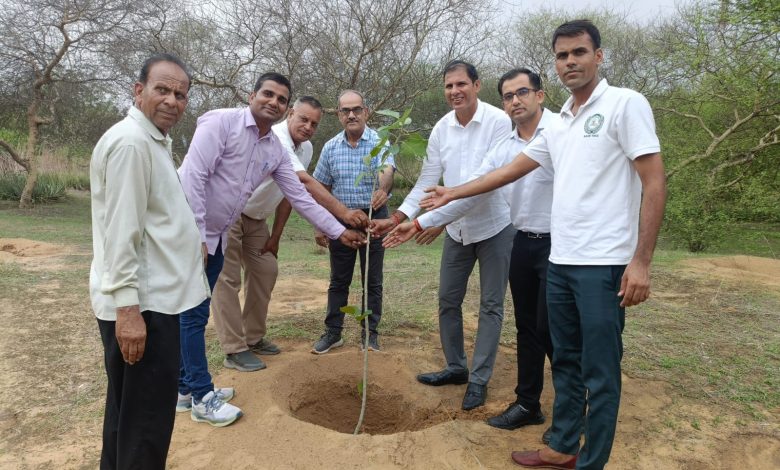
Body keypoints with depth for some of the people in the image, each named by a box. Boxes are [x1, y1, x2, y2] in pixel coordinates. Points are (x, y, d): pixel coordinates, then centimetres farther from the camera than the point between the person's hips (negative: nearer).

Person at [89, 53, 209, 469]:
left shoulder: (154, 141, 16)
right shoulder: (131, 142, -17)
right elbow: (121, 232, -23)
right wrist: (128, 307, -25)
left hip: (152, 297, 10)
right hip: (142, 305, -10)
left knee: (130, 409, 22)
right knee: (145, 418, 0)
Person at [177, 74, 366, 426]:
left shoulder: (276, 151, 5)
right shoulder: (221, 122, -15)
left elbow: (300, 198, 8)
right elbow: (192, 177, -21)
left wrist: (339, 232, 5)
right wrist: (196, 236, -22)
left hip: (215, 237, 7)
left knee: (193, 314, 15)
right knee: (194, 314, -1)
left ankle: (185, 387, 29)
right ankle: (202, 397, 11)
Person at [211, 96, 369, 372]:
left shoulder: (306, 148, 1)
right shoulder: (275, 138, -27)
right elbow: (304, 182, -39)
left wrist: (275, 236, 7)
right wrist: (343, 212, -45)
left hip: (255, 218, 9)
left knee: (265, 271, 8)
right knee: (227, 279, -6)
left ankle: (253, 338, 21)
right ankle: (234, 350, 1)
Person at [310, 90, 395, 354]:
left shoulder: (379, 142, -7)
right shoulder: (330, 148, 2)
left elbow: (387, 170, -27)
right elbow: (321, 189, 8)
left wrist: (382, 189, -50)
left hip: (374, 217, -2)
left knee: (372, 280, 7)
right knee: (338, 280, 10)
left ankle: (370, 333, 20)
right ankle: (332, 333, 20)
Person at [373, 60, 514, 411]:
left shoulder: (499, 122, -16)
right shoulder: (441, 128, 0)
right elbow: (427, 180, 2)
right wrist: (398, 217, -9)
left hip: (494, 227, -5)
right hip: (456, 229, 6)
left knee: (491, 304, 4)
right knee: (448, 300, 12)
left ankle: (479, 378, 15)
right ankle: (455, 367, 29)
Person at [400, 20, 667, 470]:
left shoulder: (625, 104, -6)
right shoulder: (559, 124, 15)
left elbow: (655, 183, -11)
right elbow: (510, 170, 22)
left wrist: (641, 261, -17)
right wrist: (451, 194, 25)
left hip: (604, 264, -7)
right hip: (560, 261, 7)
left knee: (600, 373, 2)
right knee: (565, 362, 16)